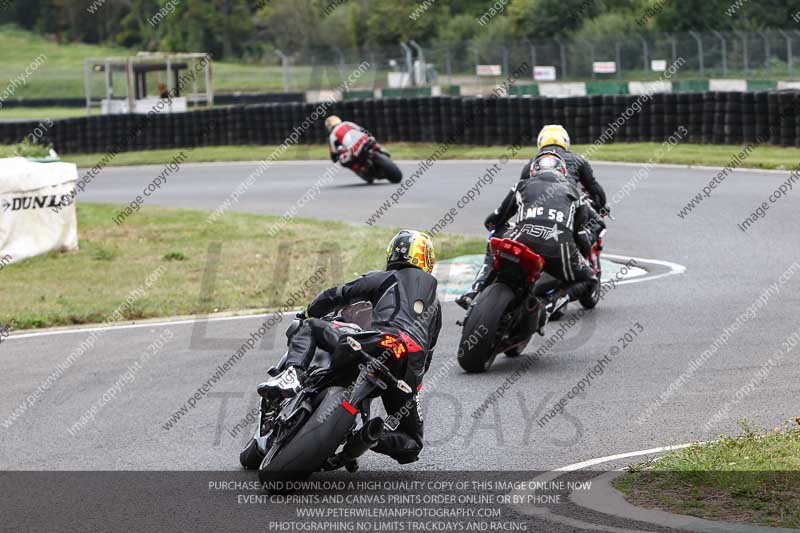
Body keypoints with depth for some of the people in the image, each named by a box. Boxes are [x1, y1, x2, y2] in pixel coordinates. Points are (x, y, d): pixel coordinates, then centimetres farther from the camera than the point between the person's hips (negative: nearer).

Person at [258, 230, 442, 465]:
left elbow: (337, 295, 18)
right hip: (411, 373, 4)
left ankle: (293, 373, -18)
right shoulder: (435, 303, 33)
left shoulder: (384, 278, 19)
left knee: (310, 328, 11)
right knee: (411, 444, 20)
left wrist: (309, 312, 36)